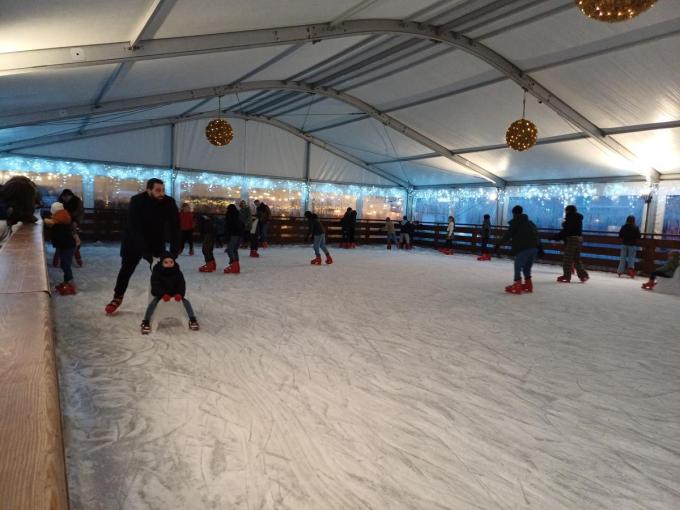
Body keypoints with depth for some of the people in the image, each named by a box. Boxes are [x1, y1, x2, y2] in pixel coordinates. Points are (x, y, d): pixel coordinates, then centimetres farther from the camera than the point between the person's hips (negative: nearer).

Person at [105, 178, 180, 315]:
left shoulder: (169, 203, -21)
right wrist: (147, 254, -38)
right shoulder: (137, 201, -29)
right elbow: (135, 229, -33)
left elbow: (174, 228, -21)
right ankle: (117, 298, 28)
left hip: (156, 242, 2)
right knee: (126, 270, 8)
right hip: (134, 242, -2)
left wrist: (174, 253, -29)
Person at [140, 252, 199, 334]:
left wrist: (179, 294, -34)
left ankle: (192, 320, -11)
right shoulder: (156, 273, -11)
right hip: (160, 295, -2)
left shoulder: (178, 273, -5)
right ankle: (146, 323, -23)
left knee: (186, 301, -18)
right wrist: (163, 294, -39)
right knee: (153, 302, -29)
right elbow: (156, 286, -21)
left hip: (174, 294, 2)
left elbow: (182, 285, -12)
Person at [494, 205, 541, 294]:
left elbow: (508, 235, -8)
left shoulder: (515, 223, 0)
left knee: (518, 267, -3)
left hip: (523, 248, -8)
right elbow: (536, 234, 25)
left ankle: (517, 285, -9)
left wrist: (498, 244, -6)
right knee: (527, 267, 20)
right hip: (534, 248, 8)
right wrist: (539, 247, 30)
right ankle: (528, 285, 23)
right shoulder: (530, 223, 22)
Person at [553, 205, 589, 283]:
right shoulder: (578, 219, 14)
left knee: (567, 259, -3)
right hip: (579, 239, 9)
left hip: (571, 239, -9)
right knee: (577, 258, 16)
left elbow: (565, 231, -17)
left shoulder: (570, 218, -13)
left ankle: (566, 276, -1)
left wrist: (556, 238, -14)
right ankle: (583, 275, 15)